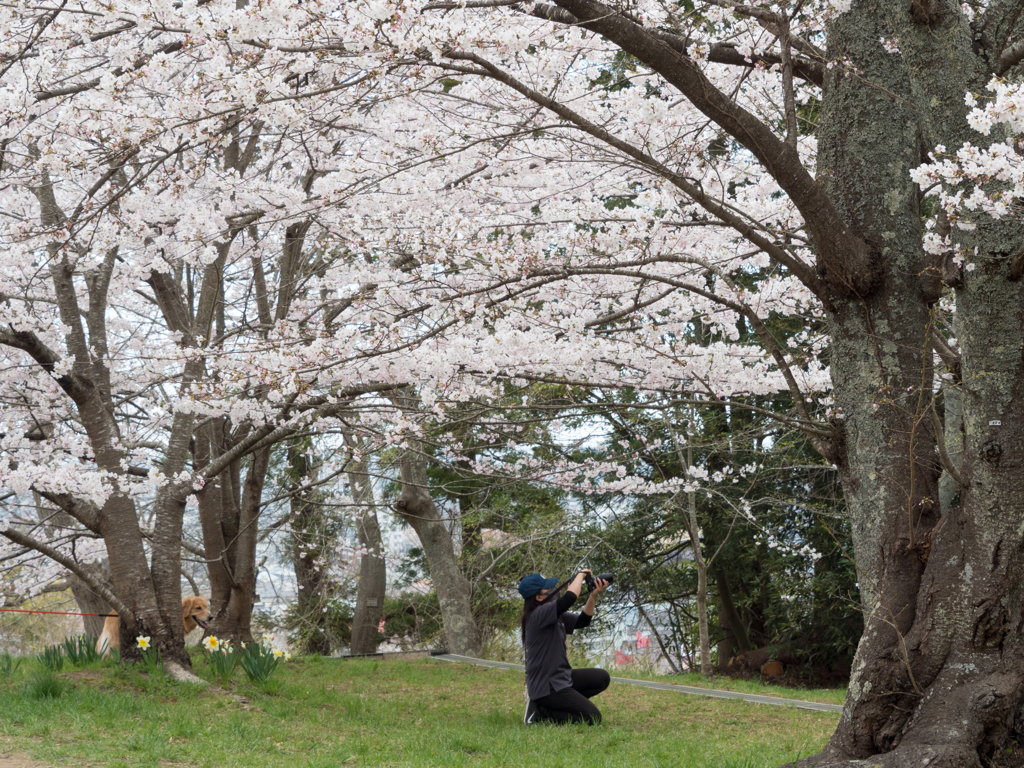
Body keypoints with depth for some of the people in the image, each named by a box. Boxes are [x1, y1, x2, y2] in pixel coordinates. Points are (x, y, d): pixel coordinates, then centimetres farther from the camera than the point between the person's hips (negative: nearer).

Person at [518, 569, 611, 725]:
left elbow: (582, 621, 13)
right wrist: (581, 574, -14)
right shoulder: (538, 615, -20)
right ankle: (541, 712, -2)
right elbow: (570, 597, -31)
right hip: (547, 687, -10)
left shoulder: (557, 615, 10)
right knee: (592, 717, -10)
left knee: (602, 677, 11)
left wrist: (594, 595, 0)